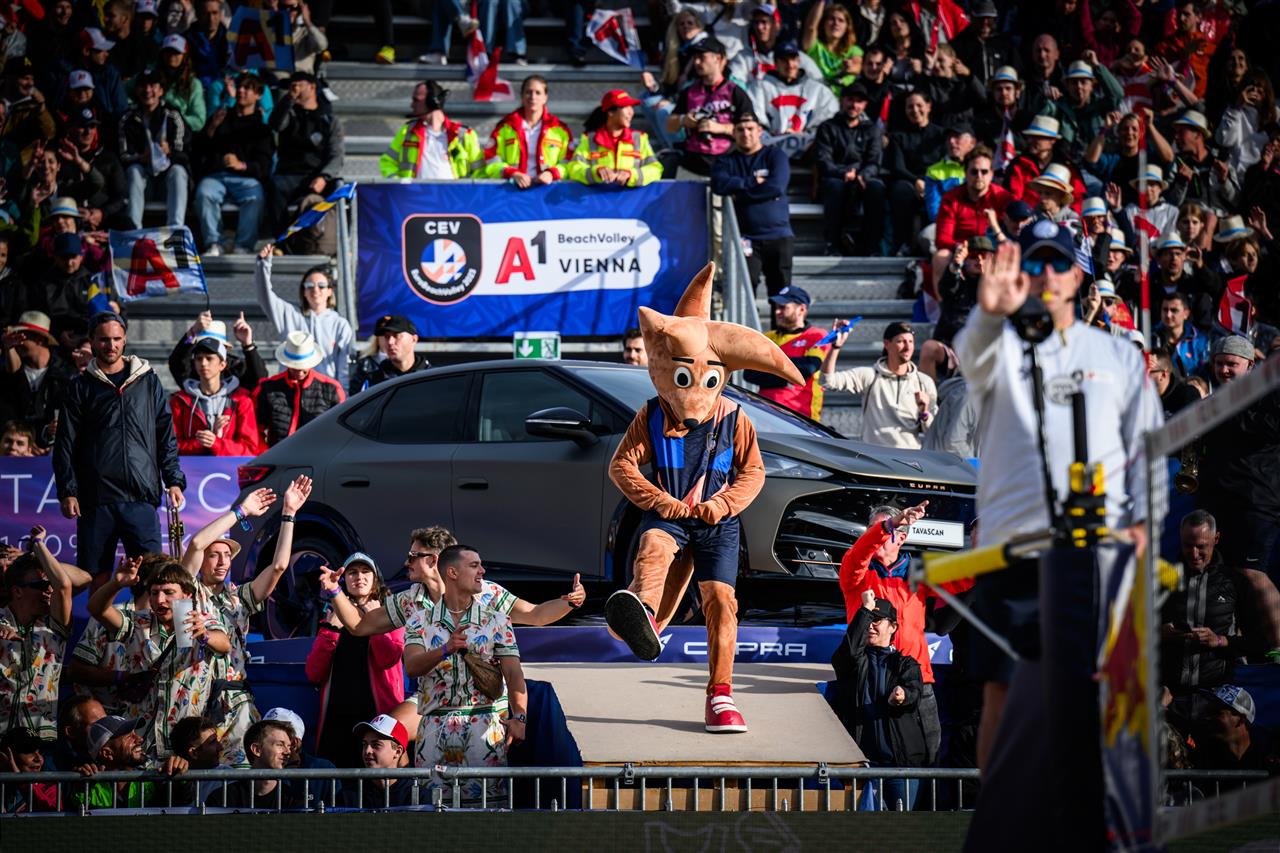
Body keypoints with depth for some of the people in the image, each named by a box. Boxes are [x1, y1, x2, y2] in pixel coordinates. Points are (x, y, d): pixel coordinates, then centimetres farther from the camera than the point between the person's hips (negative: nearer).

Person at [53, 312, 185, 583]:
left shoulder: (148, 381, 11)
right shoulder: (81, 386, 9)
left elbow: (166, 436, 12)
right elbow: (65, 444, 7)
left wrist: (174, 480, 2)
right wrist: (67, 492, -3)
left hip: (141, 497, 0)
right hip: (95, 497, 0)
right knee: (96, 576, 0)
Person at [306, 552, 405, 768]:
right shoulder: (332, 620, 19)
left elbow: (388, 659, -9)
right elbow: (314, 674, 6)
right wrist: (330, 627, 0)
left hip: (377, 713, -2)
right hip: (337, 716, 3)